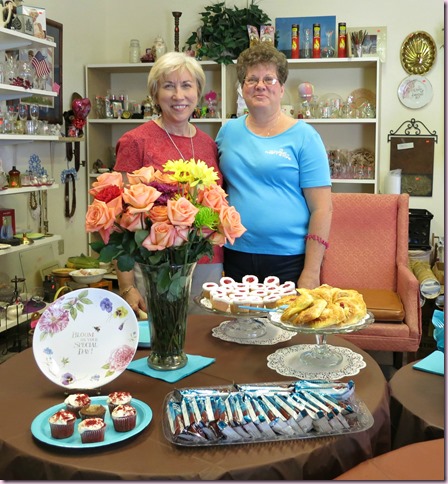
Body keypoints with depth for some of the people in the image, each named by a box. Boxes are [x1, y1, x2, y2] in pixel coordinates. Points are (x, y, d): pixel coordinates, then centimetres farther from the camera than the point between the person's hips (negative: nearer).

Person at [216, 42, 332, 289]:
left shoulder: (303, 136, -4)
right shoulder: (229, 131, 8)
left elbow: (322, 209, -8)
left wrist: (311, 272, -13)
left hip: (288, 261, -3)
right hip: (235, 257, 4)